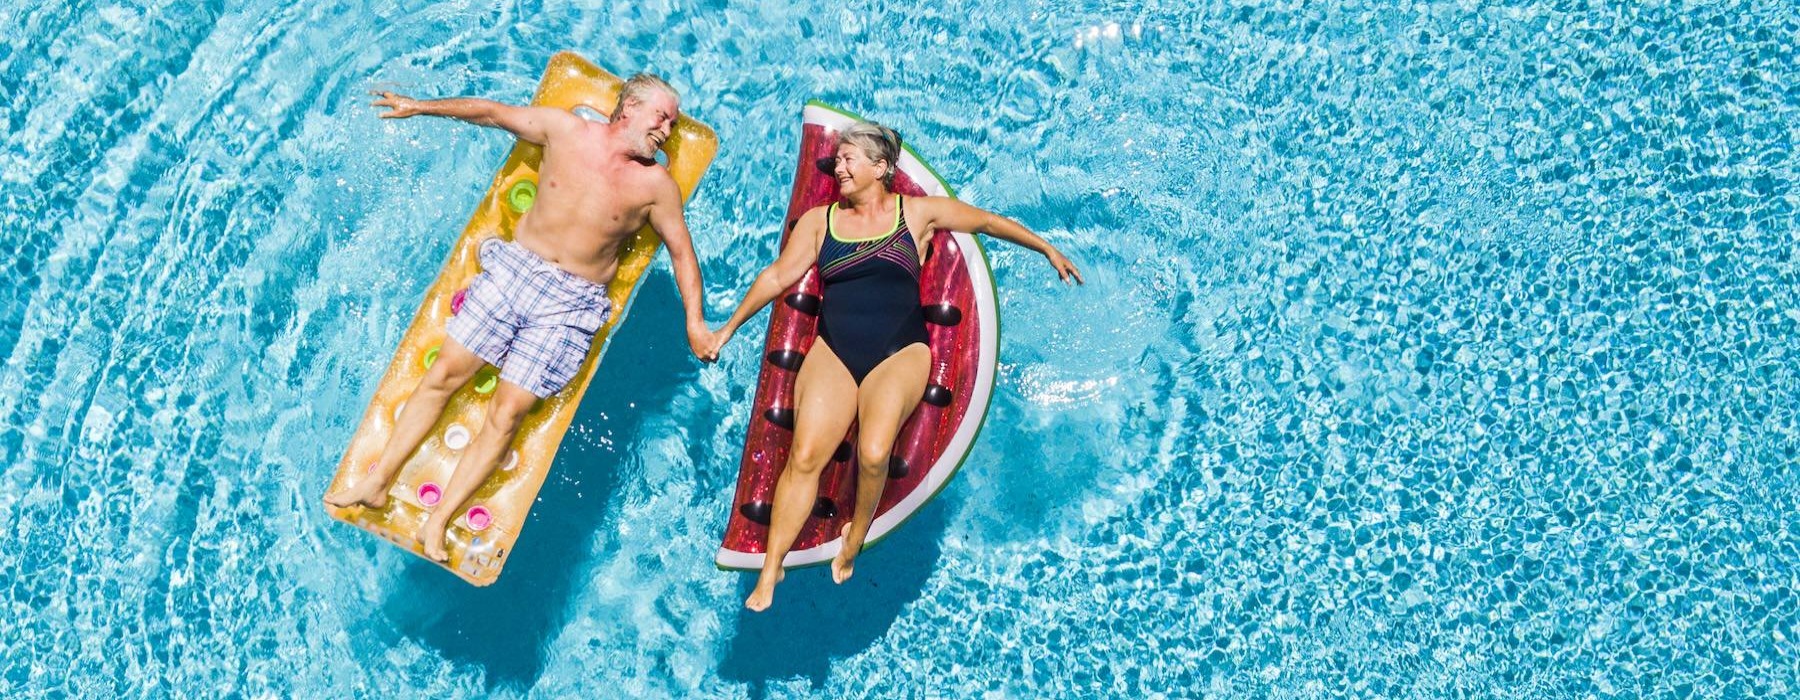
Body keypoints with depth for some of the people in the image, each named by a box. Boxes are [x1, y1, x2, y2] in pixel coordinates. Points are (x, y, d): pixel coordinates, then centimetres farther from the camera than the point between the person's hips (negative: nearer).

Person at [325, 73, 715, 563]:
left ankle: (438, 523, -7)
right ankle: (378, 481, 4)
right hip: (514, 267, 2)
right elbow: (492, 113, 13)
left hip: (571, 304, -2)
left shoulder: (656, 183, 0)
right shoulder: (565, 129, 3)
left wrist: (694, 321, -3)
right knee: (443, 374, -5)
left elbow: (682, 252, 6)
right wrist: (420, 107, 13)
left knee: (507, 414, -10)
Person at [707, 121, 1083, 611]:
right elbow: (777, 277, 16)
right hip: (833, 353, 2)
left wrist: (1047, 249, 19)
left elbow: (987, 221, 16)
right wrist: (729, 328, 18)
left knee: (873, 454, -28)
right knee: (805, 455, -19)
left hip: (899, 354, -2)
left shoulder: (917, 213, 7)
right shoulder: (819, 221, 12)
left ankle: (856, 535, 1)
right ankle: (770, 570, -11)